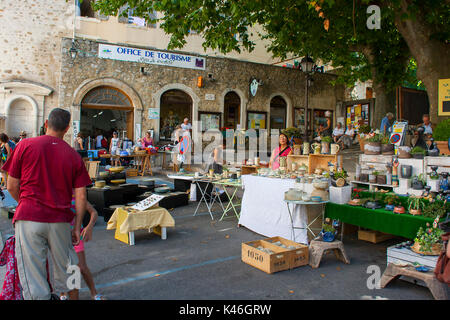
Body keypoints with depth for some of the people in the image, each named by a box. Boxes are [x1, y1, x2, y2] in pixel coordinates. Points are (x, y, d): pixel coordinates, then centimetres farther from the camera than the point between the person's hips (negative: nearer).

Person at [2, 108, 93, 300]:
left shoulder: (25, 145, -1)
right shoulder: (74, 155, 4)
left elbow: (11, 187, 3)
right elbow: (81, 196, 1)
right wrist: (77, 226, 9)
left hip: (29, 219, -2)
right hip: (60, 220, 3)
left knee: (32, 276, 6)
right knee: (67, 268, 21)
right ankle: (73, 297, 37)